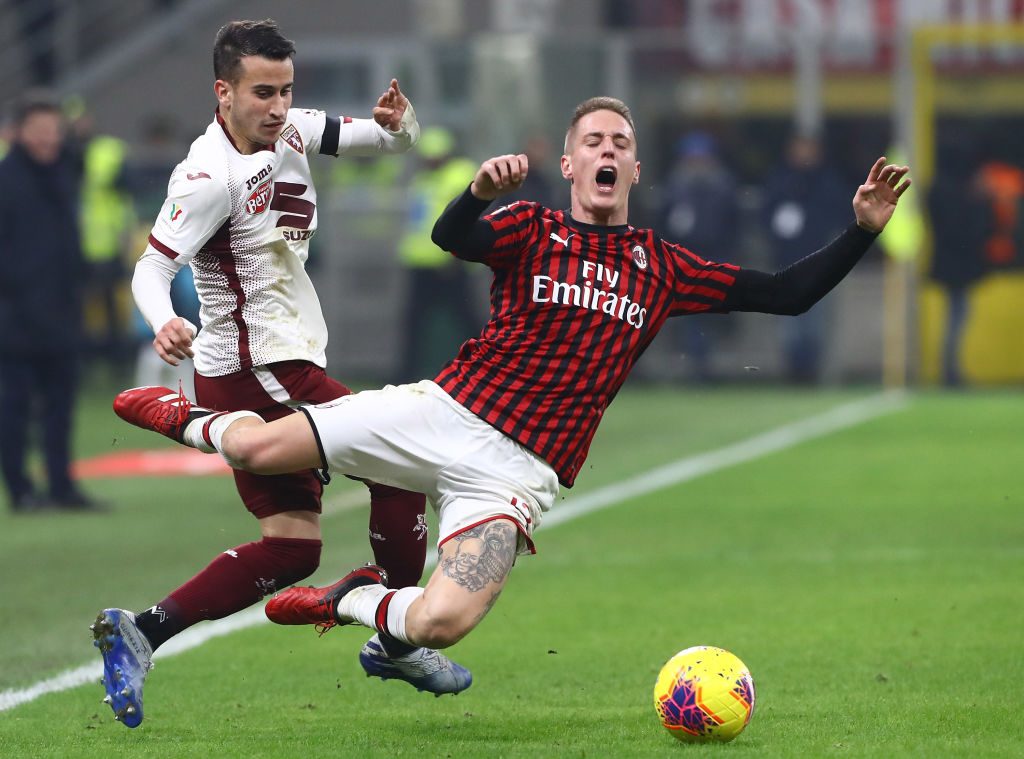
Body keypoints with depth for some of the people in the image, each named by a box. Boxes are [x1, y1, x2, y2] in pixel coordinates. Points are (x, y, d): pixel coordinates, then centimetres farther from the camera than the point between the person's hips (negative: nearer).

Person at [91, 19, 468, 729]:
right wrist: (163, 321, -43)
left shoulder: (290, 132, 5)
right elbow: (151, 268, -23)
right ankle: (398, 643, 9)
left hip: (280, 368, 9)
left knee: (291, 547, 7)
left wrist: (397, 122, -13)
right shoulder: (211, 177, -19)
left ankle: (141, 631, 2)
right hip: (261, 373, -9)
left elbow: (400, 139, 11)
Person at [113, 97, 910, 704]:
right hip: (445, 412, -1)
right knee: (260, 449, -12)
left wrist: (862, 231, 1)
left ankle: (351, 601, 9)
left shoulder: (662, 268, 12)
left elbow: (785, 295, 13)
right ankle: (194, 419, 26)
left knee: (442, 625, -25)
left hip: (517, 471, 1)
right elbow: (451, 238, -16)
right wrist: (481, 191, -38)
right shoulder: (532, 229, 5)